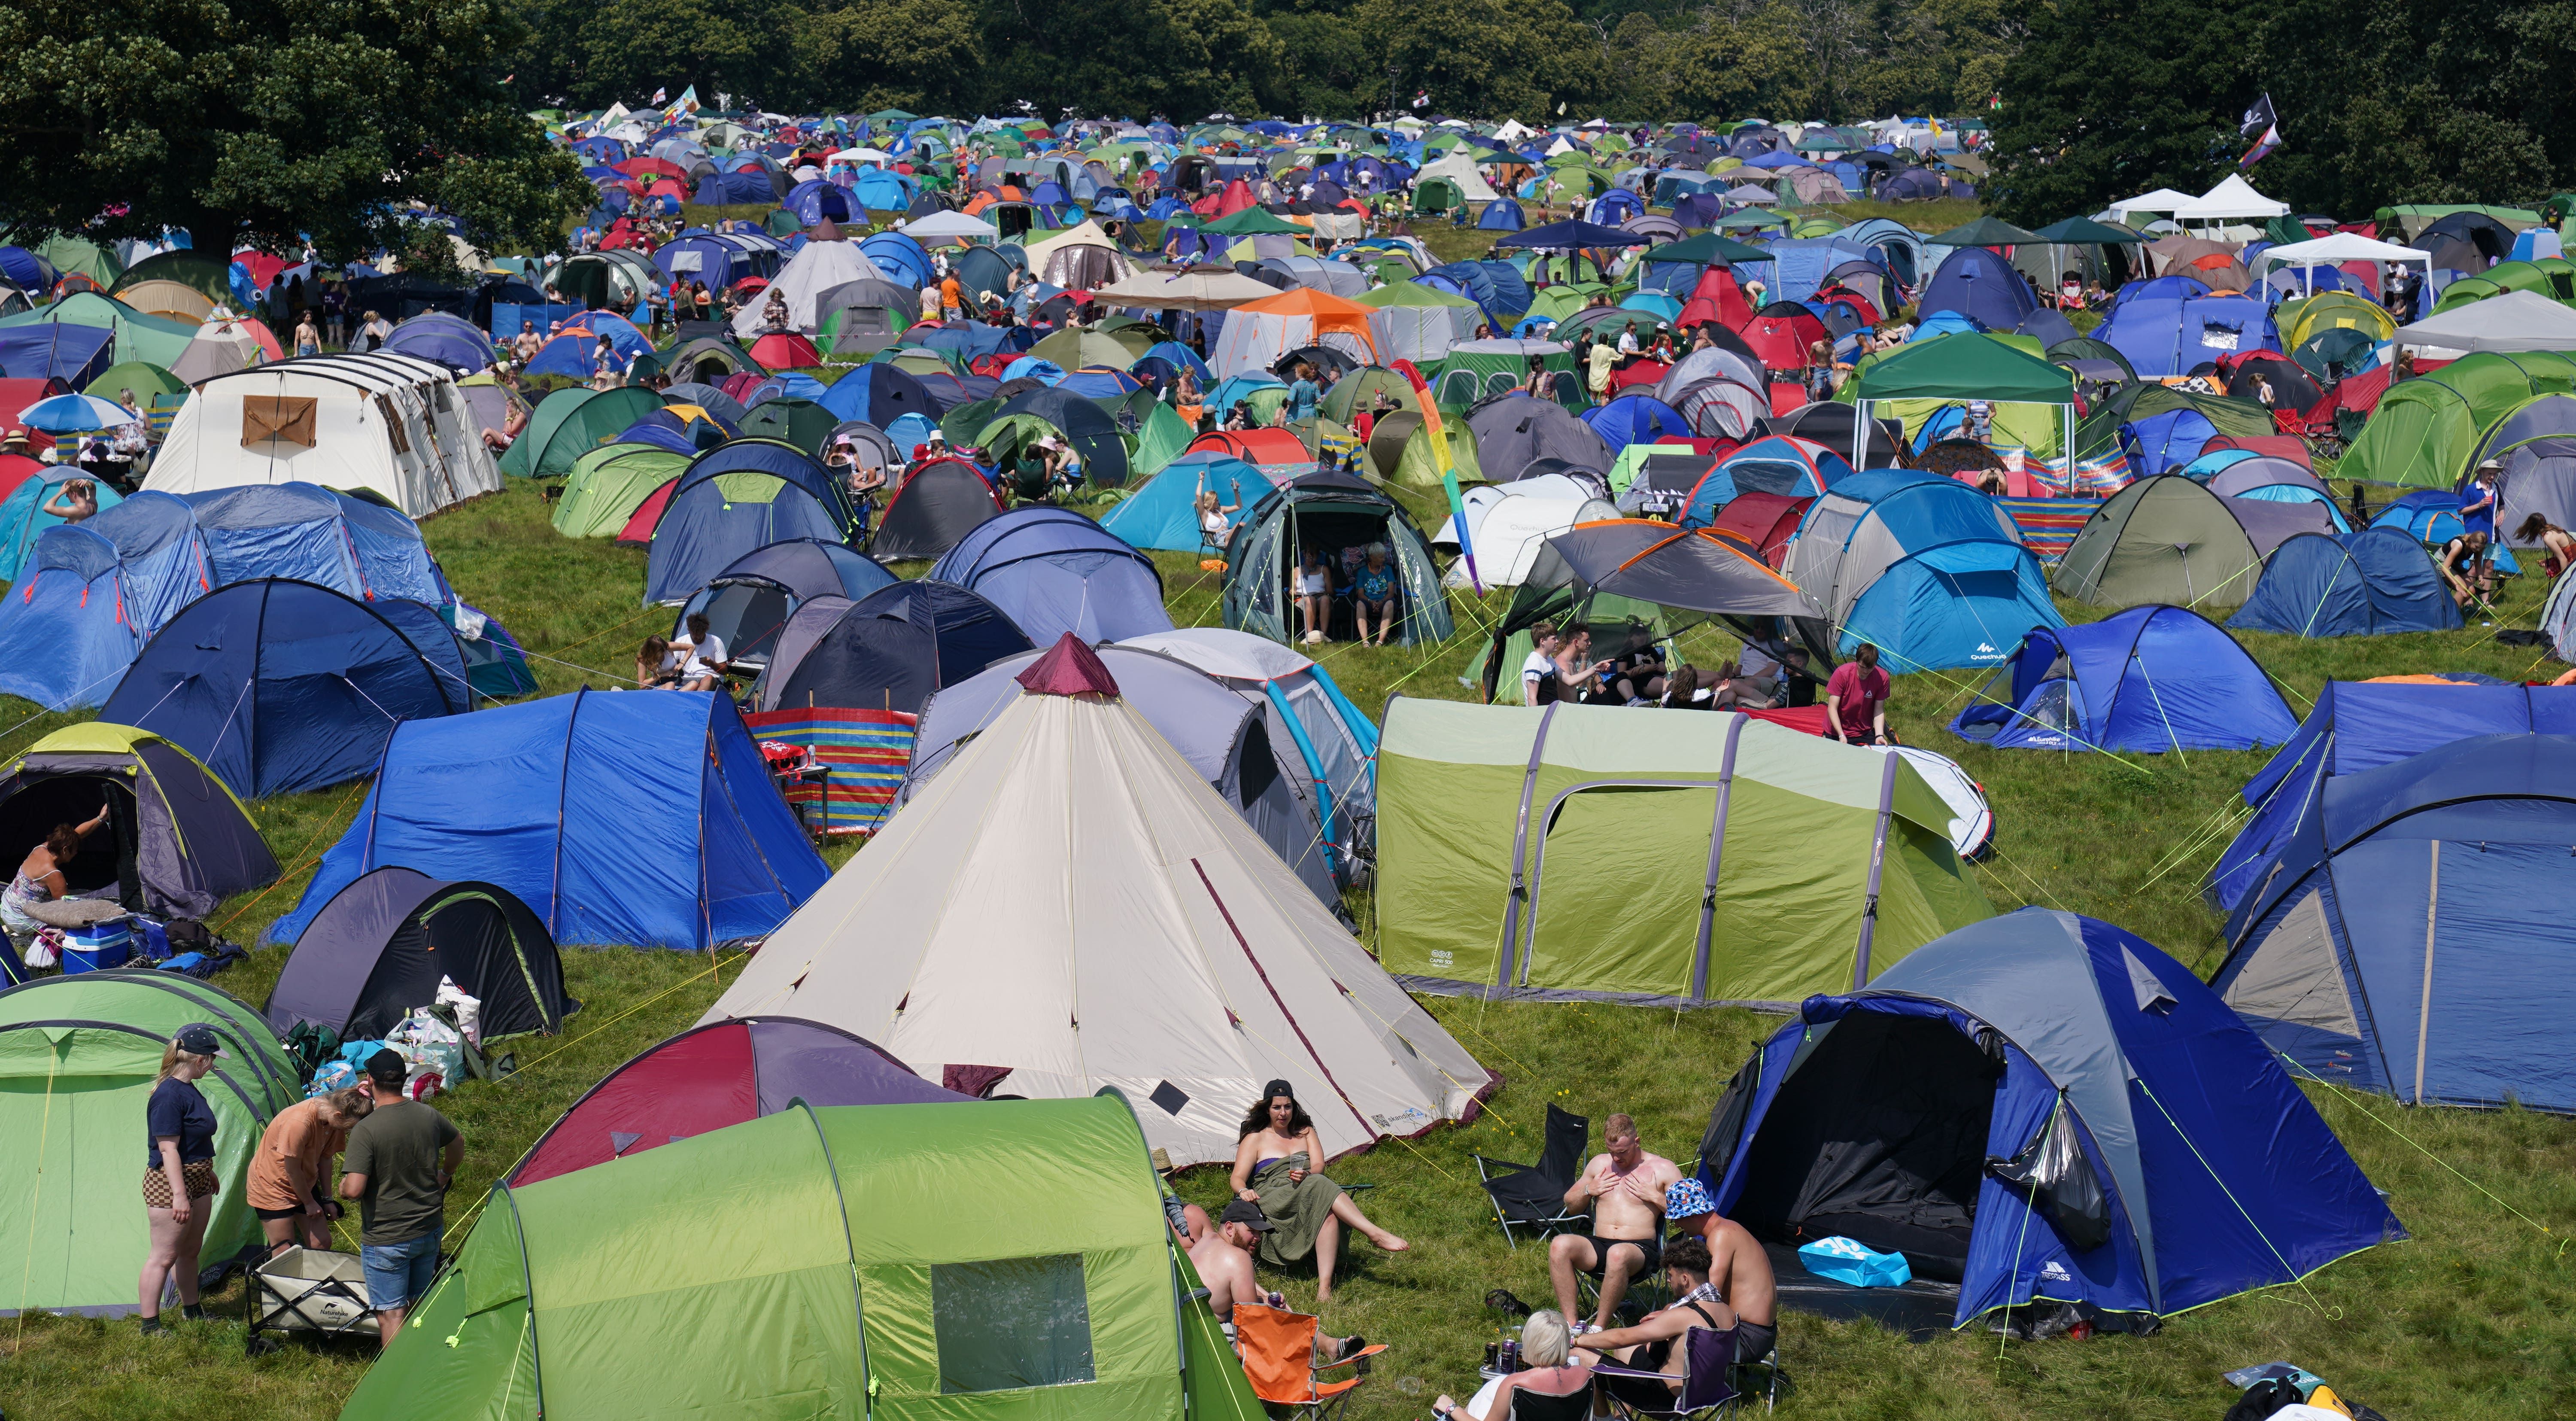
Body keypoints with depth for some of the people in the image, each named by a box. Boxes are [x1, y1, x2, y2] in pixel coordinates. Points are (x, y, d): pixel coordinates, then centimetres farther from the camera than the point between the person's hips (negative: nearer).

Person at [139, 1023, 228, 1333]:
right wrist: (179, 1193, -26)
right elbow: (168, 1150, -24)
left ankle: (192, 1310, 33)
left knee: (190, 1251, 20)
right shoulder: (168, 1096, -21)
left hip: (197, 1180, 10)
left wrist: (209, 1173, 30)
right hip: (170, 1183, -10)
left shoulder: (190, 1090, 10)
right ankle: (150, 1326, 1)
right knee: (164, 1256, -5)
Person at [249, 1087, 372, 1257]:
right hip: (272, 1186, -7)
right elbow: (292, 1171, -24)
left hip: (304, 1184, 7)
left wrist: (327, 1199, 7)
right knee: (284, 1253, -6)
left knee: (322, 1243, 3)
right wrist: (309, 1203, -10)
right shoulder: (298, 1123, -35)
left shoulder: (333, 1122, -12)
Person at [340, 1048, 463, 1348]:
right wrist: (446, 1174, 40)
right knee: (419, 1306, 20)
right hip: (430, 1230, 6)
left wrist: (343, 1185, -2)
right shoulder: (428, 1115, -1)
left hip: (385, 1240, -6)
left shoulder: (366, 1130, -21)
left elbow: (354, 1190, -26)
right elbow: (458, 1144, 20)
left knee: (390, 1314, 0)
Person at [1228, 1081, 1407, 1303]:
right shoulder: (1255, 1139, 14)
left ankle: (1324, 1286, -49)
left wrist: (1307, 1175, -18)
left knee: (1328, 1214, -37)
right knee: (1320, 1187, -35)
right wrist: (1243, 1191, -22)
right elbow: (1238, 1178, 3)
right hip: (1273, 1200, -3)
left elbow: (1319, 1167, 7)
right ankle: (1376, 1235, -46)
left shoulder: (1306, 1132, 23)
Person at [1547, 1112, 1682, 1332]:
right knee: (1560, 1245, -28)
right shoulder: (1599, 1164, 20)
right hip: (1598, 1246, 5)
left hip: (1640, 1248, -4)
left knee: (1618, 1255, -42)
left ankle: (1599, 1328, -32)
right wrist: (1588, 1190, 9)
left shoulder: (1662, 1169, 7)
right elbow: (1571, 1206, 28)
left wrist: (1655, 1197, -8)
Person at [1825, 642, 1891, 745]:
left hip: (1865, 734, 2)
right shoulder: (1842, 674, -19)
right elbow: (1832, 708, -18)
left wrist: (1879, 736, -25)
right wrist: (1842, 735, -29)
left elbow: (1879, 711, -8)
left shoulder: (1882, 678, -12)